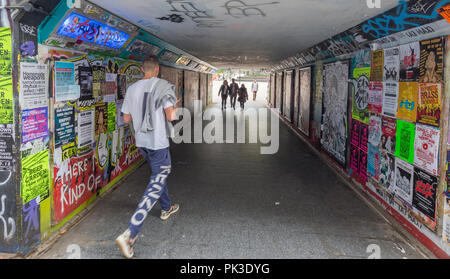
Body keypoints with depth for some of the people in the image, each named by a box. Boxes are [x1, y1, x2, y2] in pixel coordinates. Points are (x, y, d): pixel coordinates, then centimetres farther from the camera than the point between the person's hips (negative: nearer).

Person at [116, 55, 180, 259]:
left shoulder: (132, 89, 3)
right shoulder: (163, 87, -13)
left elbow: (127, 118, 6)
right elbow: (171, 116, -18)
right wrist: (174, 108, 4)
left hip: (141, 142, 7)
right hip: (158, 142, -7)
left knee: (159, 174, 29)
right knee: (155, 187, -5)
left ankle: (166, 208, 49)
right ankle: (129, 235, -15)